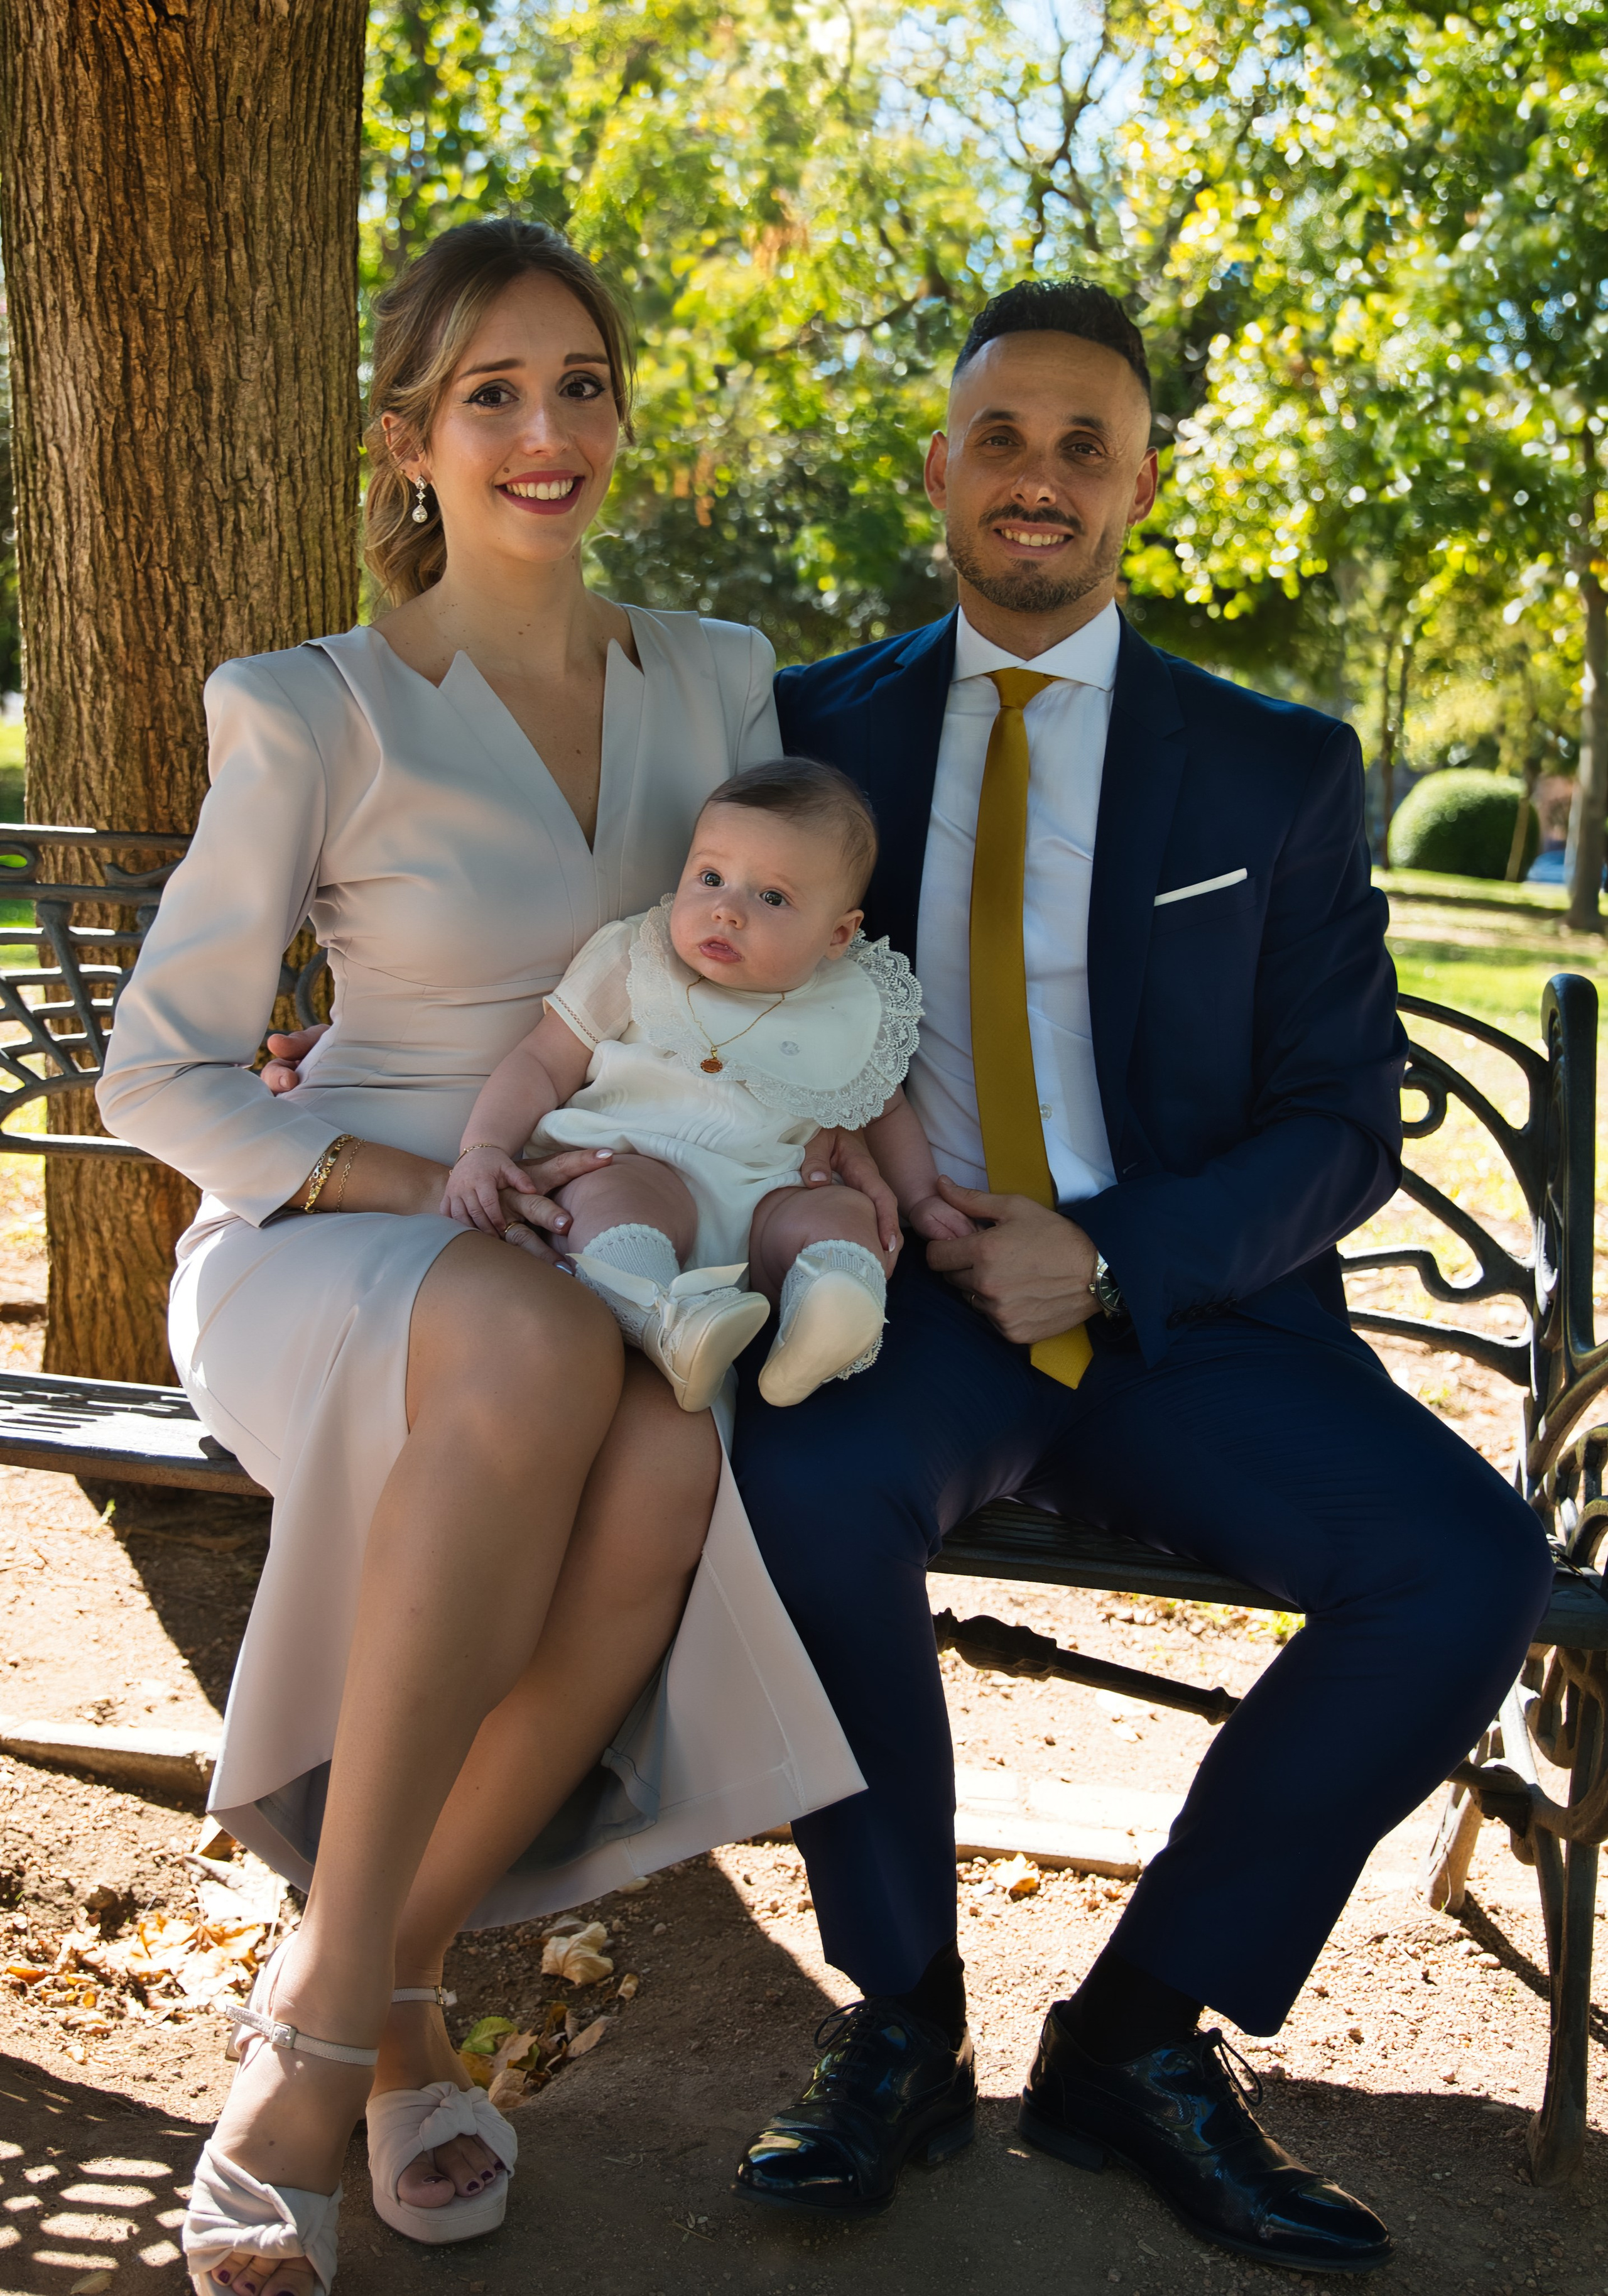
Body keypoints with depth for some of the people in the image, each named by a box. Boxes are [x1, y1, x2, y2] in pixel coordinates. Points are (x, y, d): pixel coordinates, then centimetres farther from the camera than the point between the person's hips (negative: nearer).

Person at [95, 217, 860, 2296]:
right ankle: (351, 2008, -28)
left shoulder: (717, 679, 8)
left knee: (675, 1459, -34)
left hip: (623, 1264, 4)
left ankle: (354, 1989, -16)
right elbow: (159, 1073, -6)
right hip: (344, 1252, -4)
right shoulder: (311, 716, -6)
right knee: (540, 1351, -41)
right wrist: (448, 1191, -19)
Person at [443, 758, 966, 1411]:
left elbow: (886, 1111, 29)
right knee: (617, 1192, -33)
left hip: (772, 1197, 3)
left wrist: (922, 1199, 21)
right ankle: (666, 1331, -56)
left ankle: (818, 1334, -48)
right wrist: (483, 1148, -10)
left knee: (850, 1216, -22)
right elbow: (541, 1066, 4)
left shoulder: (854, 1014, 11)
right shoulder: (631, 966, 5)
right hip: (631, 1162, -3)